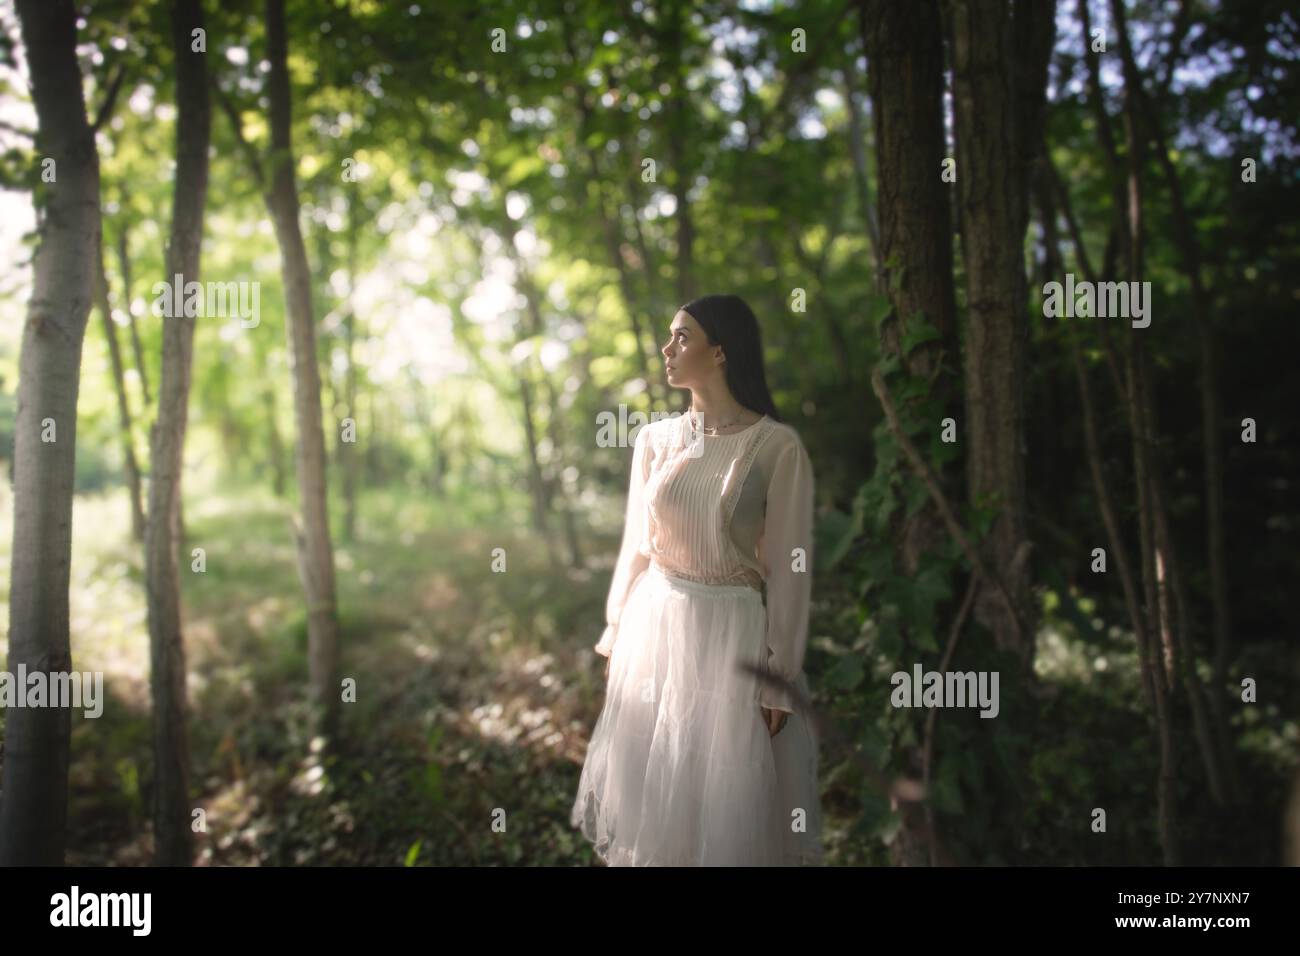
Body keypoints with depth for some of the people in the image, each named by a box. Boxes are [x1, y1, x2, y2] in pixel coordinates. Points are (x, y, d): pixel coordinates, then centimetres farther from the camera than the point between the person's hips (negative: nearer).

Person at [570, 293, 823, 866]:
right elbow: (636, 547, 9)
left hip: (733, 635, -4)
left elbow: (789, 570, -10)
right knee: (653, 788, 16)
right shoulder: (655, 439, 2)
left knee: (729, 802, 6)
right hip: (653, 629, 4)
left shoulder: (777, 447, -12)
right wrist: (616, 638, 11)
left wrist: (779, 679, -10)